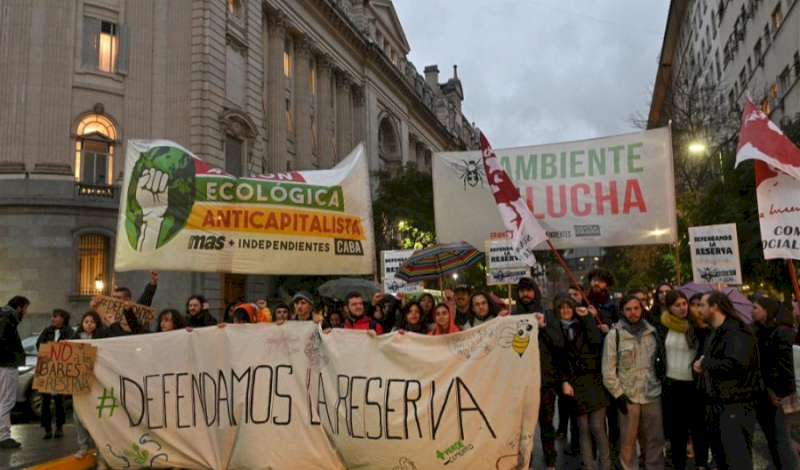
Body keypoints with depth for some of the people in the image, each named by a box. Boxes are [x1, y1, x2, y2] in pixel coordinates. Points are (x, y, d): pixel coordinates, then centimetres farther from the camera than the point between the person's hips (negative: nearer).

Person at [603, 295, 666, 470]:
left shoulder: (652, 332, 6)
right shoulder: (614, 335, -6)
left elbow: (660, 358, 16)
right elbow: (608, 370, -6)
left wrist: (661, 382, 10)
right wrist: (618, 394, -10)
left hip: (652, 394, 3)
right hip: (628, 395, -3)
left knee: (655, 438, 10)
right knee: (628, 440, 6)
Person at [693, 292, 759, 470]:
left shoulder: (737, 331, -16)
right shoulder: (714, 334, 17)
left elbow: (736, 364, -31)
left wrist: (705, 362, -17)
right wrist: (698, 365, 4)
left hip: (736, 407, -10)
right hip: (719, 404, 10)